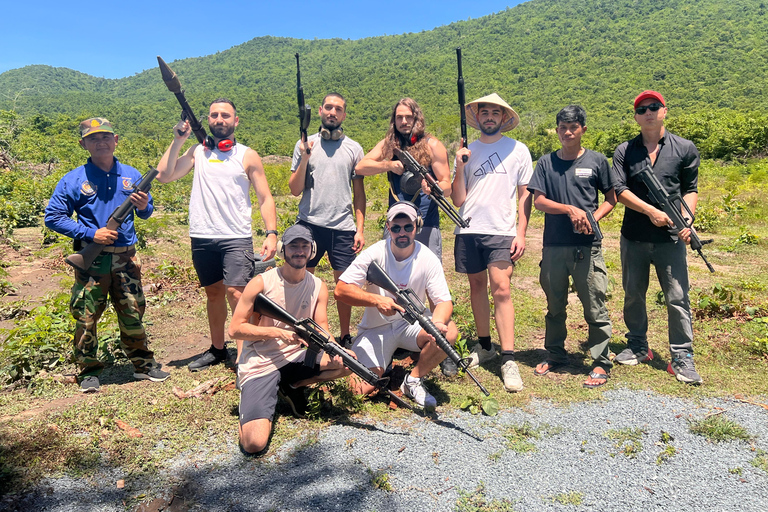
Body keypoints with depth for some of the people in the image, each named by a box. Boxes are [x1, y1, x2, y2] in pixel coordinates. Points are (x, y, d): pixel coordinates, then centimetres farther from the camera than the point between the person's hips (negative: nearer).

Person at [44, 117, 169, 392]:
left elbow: (146, 213, 16)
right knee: (86, 317, 2)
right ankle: (89, 372, 18)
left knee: (133, 313, 9)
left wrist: (144, 206, -9)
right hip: (91, 259, -2)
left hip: (126, 257, 2)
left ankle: (143, 364, 24)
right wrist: (90, 233, -13)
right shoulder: (74, 180, -2)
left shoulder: (131, 176, 8)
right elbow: (52, 217, -2)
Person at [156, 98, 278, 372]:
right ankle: (217, 349, 28)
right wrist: (178, 141, 0)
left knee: (236, 293, -15)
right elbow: (163, 176, 2)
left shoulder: (247, 156, 4)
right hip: (202, 238, 4)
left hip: (236, 238, -3)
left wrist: (271, 233, -12)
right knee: (214, 293, 14)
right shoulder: (198, 151, 12)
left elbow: (265, 198, 1)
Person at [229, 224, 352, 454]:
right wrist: (278, 332, -20)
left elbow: (322, 330, -1)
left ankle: (293, 386, 4)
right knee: (254, 443, -22)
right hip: (259, 366, -4)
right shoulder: (262, 283, -11)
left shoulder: (318, 287, 2)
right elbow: (235, 329, -9)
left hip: (295, 358, 5)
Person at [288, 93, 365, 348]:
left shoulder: (354, 148, 9)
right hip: (309, 224, 0)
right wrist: (304, 159, -10)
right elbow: (295, 190, 4)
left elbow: (359, 192, 10)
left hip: (343, 227, 1)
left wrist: (360, 228, 1)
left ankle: (345, 337, 19)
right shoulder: (305, 145, 7)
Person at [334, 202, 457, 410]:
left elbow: (444, 300, -13)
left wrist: (438, 322, -37)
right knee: (363, 389, -19)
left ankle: (414, 380, -4)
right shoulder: (375, 253, -13)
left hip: (411, 323, 2)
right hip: (376, 328, -1)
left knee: (449, 332, -28)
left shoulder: (428, 258, -10)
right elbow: (340, 290, -16)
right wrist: (377, 300, -31)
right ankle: (383, 364, 18)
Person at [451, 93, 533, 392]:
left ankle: (508, 359, -9)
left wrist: (521, 232, -4)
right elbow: (458, 200, 5)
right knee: (477, 286, 10)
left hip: (501, 231, -3)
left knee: (501, 288, -13)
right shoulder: (467, 151, 10)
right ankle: (484, 346, 25)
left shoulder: (518, 150, 6)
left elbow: (525, 194, 6)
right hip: (468, 230, 3)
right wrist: (460, 167, -8)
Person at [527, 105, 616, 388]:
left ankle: (601, 363, 13)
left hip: (587, 246, -2)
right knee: (555, 305, 13)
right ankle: (555, 355, 29)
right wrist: (571, 210, -13)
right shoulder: (546, 163, 8)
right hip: (554, 245, 2)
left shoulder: (597, 160, 5)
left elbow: (611, 198, 10)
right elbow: (538, 201, 0)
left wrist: (593, 218, -8)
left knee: (595, 307, 1)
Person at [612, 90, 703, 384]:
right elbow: (620, 190, -4)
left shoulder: (685, 149, 6)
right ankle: (638, 348, 27)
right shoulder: (625, 151, 5)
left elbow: (690, 190, 6)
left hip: (670, 238, -1)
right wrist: (651, 211, -15)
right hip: (634, 237, 2)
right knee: (633, 295, 11)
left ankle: (682, 357, 8)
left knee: (677, 297, -2)